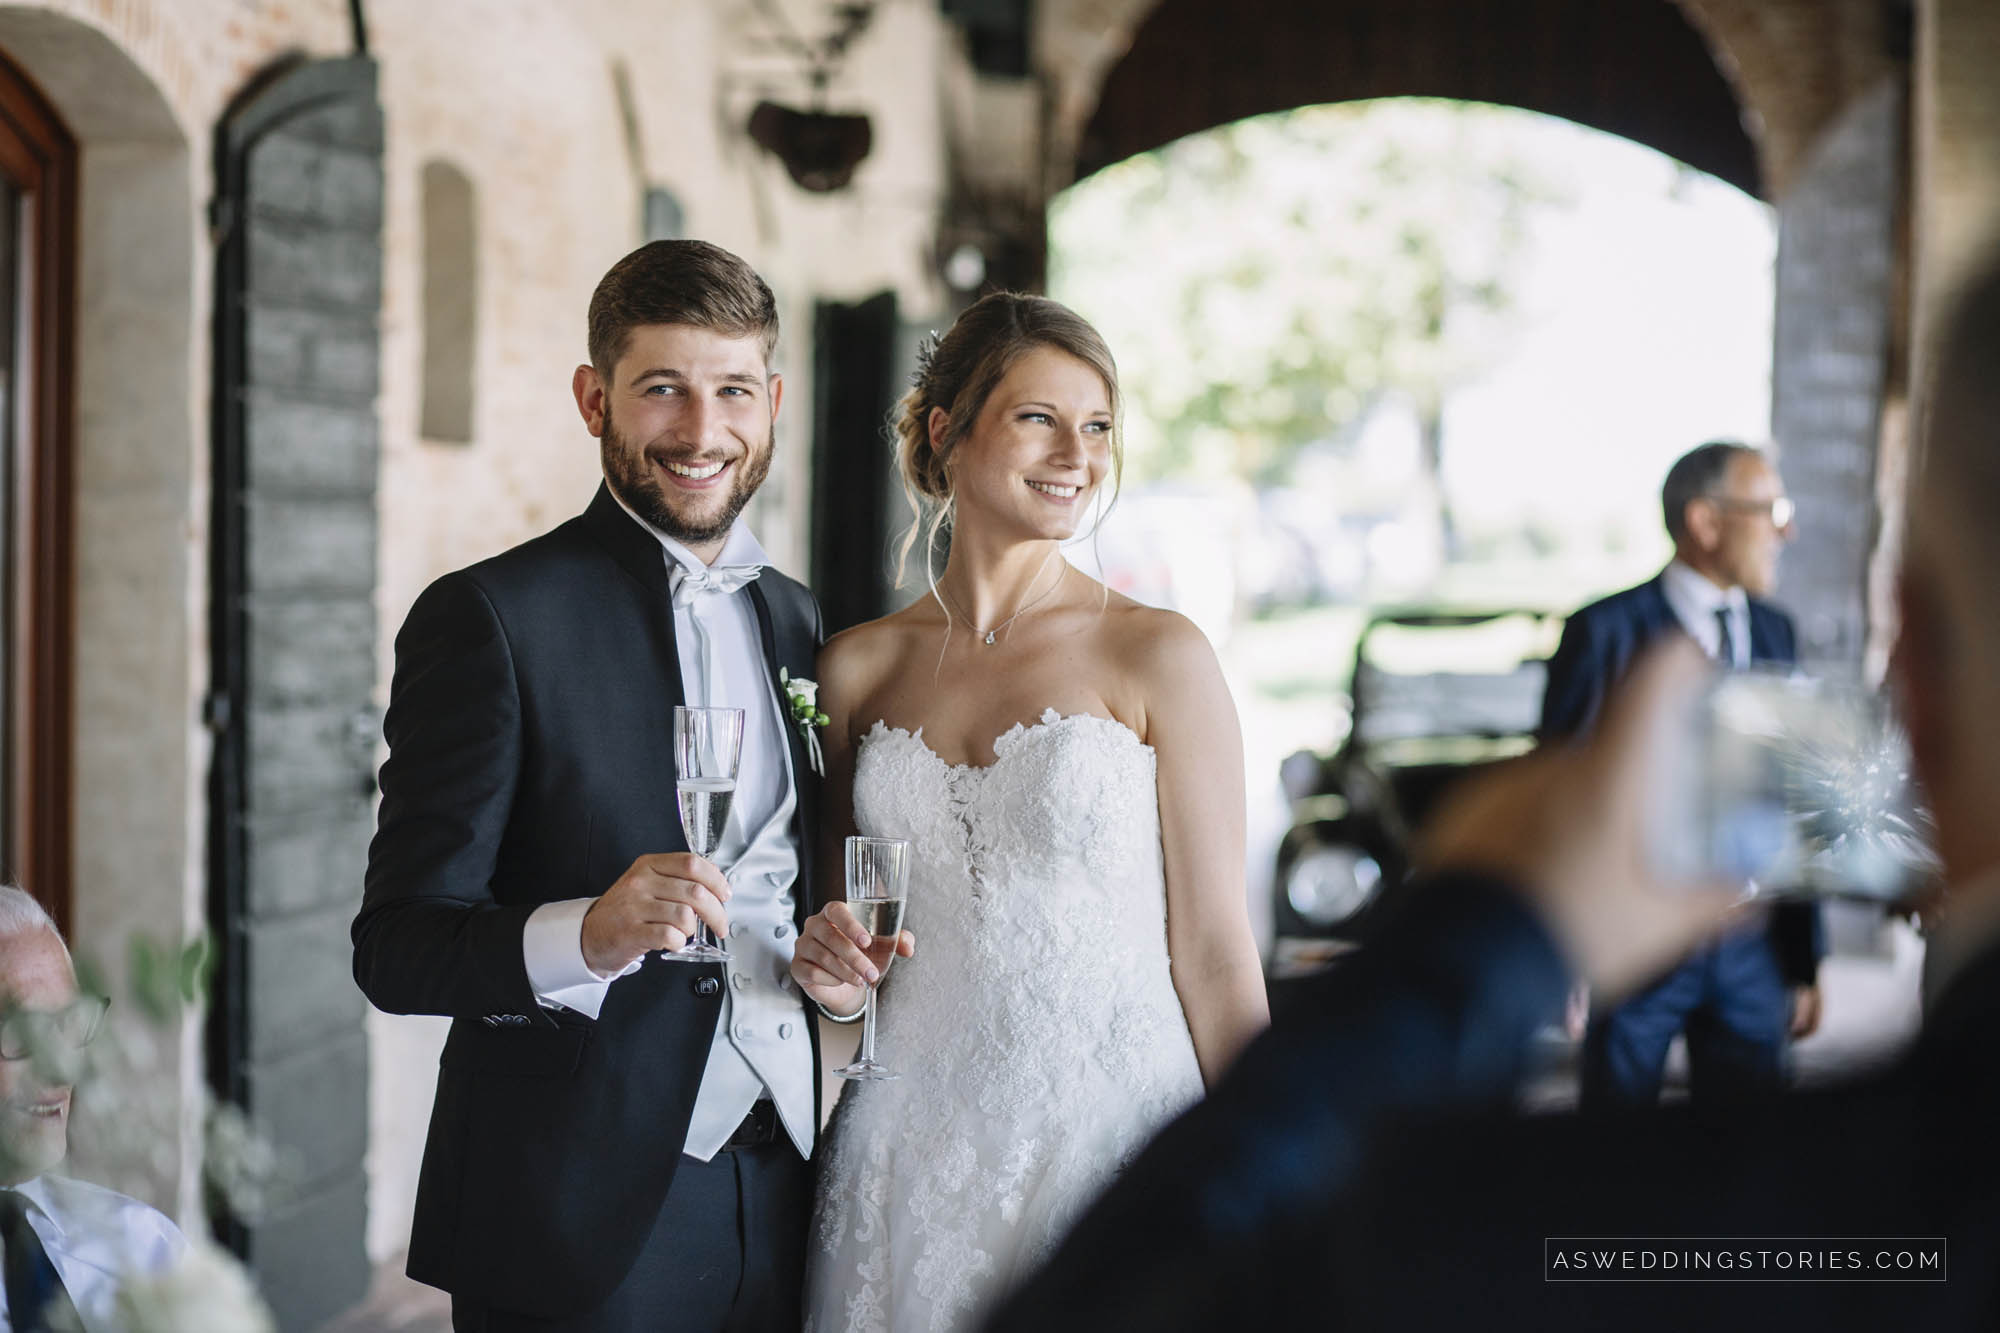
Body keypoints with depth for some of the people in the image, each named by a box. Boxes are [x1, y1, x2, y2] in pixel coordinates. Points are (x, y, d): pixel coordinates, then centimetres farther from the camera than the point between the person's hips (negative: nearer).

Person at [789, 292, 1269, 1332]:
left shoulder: (1157, 657, -4)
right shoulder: (857, 669, 6)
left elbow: (1212, 949, -3)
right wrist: (835, 970, -4)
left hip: (1110, 1132, -3)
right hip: (910, 1156, 3)